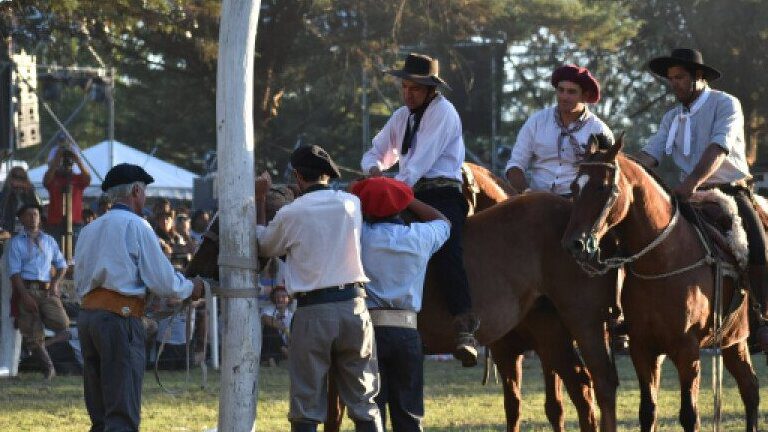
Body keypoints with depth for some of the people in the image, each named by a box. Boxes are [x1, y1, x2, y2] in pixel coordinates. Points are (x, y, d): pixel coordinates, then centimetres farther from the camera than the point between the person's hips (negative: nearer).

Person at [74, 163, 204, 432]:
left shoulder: (89, 230, 18)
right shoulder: (135, 226, -2)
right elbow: (163, 283, -5)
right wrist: (191, 288, 14)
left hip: (87, 315, 7)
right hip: (120, 318, -7)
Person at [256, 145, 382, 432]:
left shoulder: (291, 214, -6)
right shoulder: (352, 204, 4)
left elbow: (264, 246, 12)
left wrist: (260, 200, 21)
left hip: (313, 310, -3)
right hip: (353, 304, 3)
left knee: (306, 409, 2)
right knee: (364, 403, 8)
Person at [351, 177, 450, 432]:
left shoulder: (361, 236, -4)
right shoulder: (420, 237, 5)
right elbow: (442, 222, 26)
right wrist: (405, 199, 27)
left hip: (368, 328, -2)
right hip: (407, 332, 2)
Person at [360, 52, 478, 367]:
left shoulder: (442, 112, -2)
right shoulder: (401, 117, 22)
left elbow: (424, 159, -12)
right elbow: (375, 153, 27)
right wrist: (374, 170, 2)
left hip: (441, 192, -8)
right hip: (410, 196, 8)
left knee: (444, 247, -31)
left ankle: (465, 328, -43)